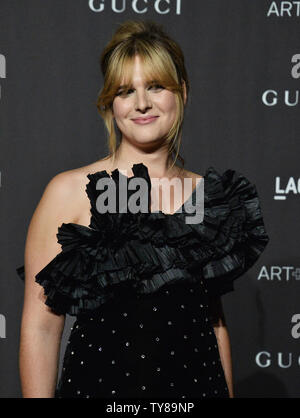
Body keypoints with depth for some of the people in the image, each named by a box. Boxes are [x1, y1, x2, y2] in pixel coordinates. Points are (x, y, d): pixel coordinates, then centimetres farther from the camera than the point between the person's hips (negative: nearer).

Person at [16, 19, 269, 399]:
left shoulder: (209, 195, 4)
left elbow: (214, 321, 10)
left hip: (197, 384, 4)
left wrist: (228, 392, 7)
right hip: (99, 385, -3)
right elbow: (40, 327, -10)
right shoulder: (70, 191, -8)